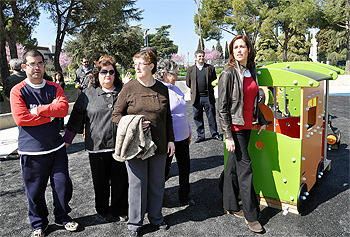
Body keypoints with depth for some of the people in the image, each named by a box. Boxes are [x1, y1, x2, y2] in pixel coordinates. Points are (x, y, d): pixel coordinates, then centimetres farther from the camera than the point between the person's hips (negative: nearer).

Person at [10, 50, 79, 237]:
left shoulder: (54, 88, 5)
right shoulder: (17, 91, -3)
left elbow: (63, 108, -11)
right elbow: (20, 118, -15)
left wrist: (38, 110, -15)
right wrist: (50, 116, -12)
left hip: (56, 147, 2)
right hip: (31, 150, -2)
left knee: (63, 185, 9)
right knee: (35, 190, 10)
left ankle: (62, 217, 32)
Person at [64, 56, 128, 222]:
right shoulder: (88, 94, 4)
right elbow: (76, 118, 6)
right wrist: (66, 141, 6)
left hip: (120, 146, 0)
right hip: (97, 146, 0)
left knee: (120, 180, 10)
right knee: (100, 182, 13)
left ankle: (119, 210, 30)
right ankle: (102, 211, 34)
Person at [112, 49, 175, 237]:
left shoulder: (162, 88, 7)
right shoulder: (129, 88, -3)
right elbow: (116, 115, -1)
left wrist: (170, 140, 9)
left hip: (159, 145, 3)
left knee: (157, 183, 14)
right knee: (137, 183, 5)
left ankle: (156, 217, 35)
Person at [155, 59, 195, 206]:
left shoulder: (175, 88, 12)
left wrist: (189, 131, 22)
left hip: (182, 137, 8)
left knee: (185, 167, 15)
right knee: (163, 170, 8)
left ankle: (184, 196, 33)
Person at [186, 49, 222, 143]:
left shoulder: (210, 68, 5)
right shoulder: (191, 69, 8)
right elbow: (188, 83, 14)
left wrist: (209, 89, 2)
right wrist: (195, 89, 10)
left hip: (208, 97, -1)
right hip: (196, 98, 1)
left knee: (211, 117, 4)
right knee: (197, 117, 6)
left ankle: (214, 134, 19)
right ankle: (200, 135, 18)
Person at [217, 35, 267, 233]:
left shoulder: (251, 71, 10)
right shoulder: (229, 74, -12)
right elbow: (223, 107, -14)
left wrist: (262, 120, 18)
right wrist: (228, 136, -17)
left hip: (246, 126, 7)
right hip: (234, 127, -7)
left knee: (234, 166, 15)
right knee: (245, 168, -3)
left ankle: (231, 206, 29)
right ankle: (251, 215, 11)